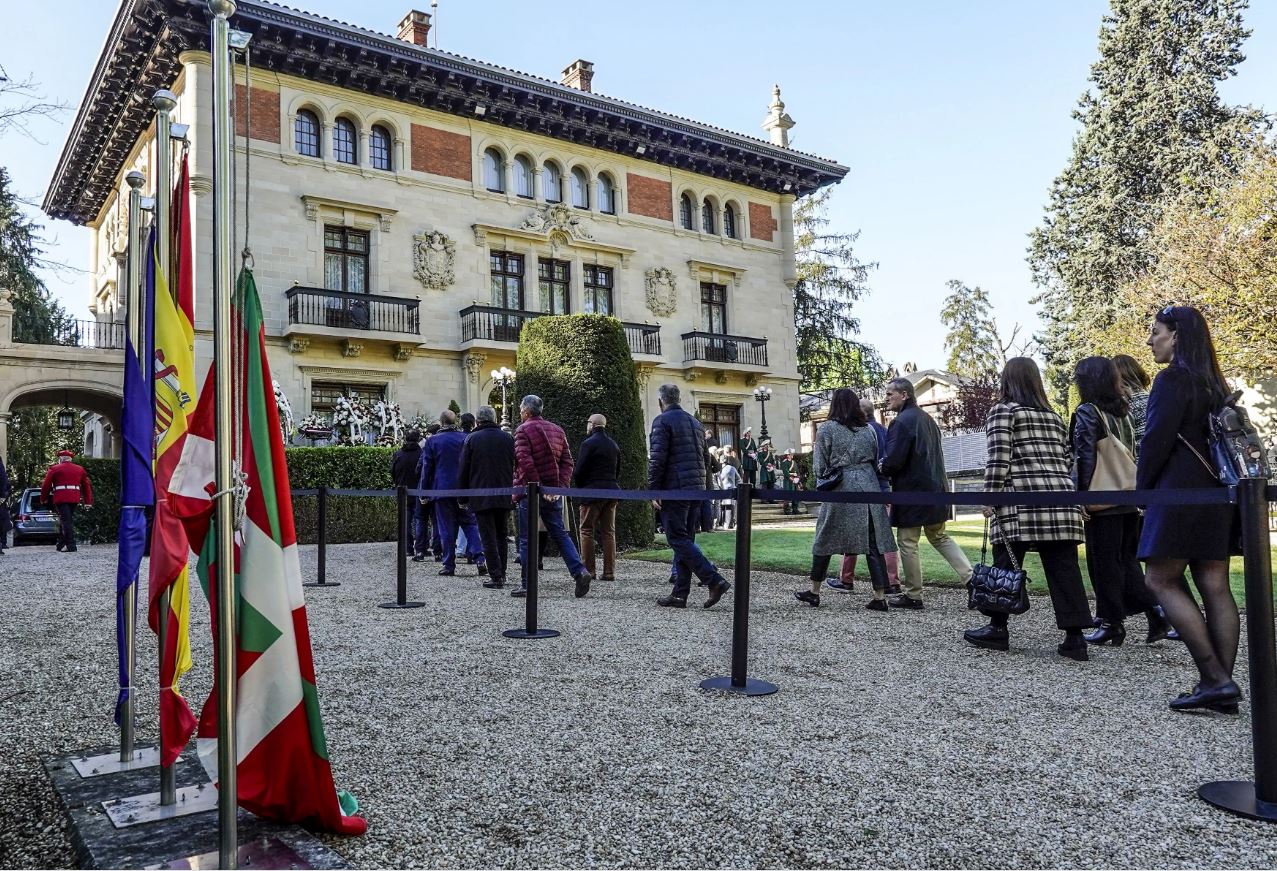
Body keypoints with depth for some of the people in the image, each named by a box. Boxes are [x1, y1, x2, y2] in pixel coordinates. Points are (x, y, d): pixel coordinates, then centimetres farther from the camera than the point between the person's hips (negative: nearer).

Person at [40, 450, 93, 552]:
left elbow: (46, 485, 2)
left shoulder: (54, 469, 3)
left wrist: (44, 499, 15)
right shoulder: (80, 469, 15)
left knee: (66, 521, -7)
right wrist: (88, 502, 15)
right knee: (69, 520, 14)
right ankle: (62, 545, 20)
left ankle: (71, 546, -16)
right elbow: (86, 486, 14)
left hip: (61, 499, -4)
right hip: (74, 499, 4)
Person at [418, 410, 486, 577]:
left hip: (442, 489, -2)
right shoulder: (465, 438, 2)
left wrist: (423, 492, 7)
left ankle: (449, 566, 6)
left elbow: (426, 468, 0)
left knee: (446, 529, 4)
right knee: (470, 525, 7)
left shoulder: (432, 441, -3)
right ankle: (481, 560, -4)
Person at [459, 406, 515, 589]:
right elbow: (516, 467, 8)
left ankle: (495, 576, -4)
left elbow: (463, 471, -2)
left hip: (481, 497, -3)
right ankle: (501, 574, 18)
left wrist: (463, 498, 5)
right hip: (504, 497, 3)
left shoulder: (471, 439, -2)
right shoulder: (508, 438, 7)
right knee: (501, 536, 14)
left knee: (488, 537, -1)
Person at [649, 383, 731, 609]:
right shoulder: (694, 422, 19)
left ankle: (714, 580, -16)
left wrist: (653, 490, -12)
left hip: (673, 490, -8)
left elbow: (657, 459, -15)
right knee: (685, 539, 10)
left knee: (678, 539, -6)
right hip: (696, 489, 8)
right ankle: (679, 594, 11)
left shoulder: (662, 421, -7)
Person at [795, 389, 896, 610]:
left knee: (826, 540, 9)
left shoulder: (826, 429, -3)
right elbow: (876, 461, 12)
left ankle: (814, 592, 19)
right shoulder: (868, 429, 10)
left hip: (841, 490, -3)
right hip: (869, 487, 4)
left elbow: (819, 467, -2)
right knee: (873, 542, 4)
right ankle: (880, 596, 1)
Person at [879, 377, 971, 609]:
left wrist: (882, 469, 0)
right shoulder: (926, 418, 13)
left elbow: (894, 460, -23)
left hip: (911, 492, -9)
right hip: (935, 489, 9)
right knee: (939, 537, 19)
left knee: (907, 542, 2)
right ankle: (972, 579, 10)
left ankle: (913, 595, 9)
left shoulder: (901, 422, -17)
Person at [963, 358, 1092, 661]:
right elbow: (1067, 460, 21)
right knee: (1064, 568, 3)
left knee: (1006, 565, 2)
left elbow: (998, 458, -7)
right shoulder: (1054, 416, 23)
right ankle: (1075, 636, 0)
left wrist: (990, 496, -6)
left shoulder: (1003, 411, 4)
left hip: (1021, 500, -6)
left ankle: (998, 628, 9)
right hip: (1061, 500, 6)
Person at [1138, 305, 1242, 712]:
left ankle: (1215, 678, -8)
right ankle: (1222, 685, 6)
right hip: (1216, 492, 9)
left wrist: (1142, 488, -2)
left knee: (1161, 580, -3)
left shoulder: (1173, 379, -10)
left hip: (1179, 494, -9)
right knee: (1215, 587, 5)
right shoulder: (1214, 383, 17)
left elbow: (1157, 439, -14)